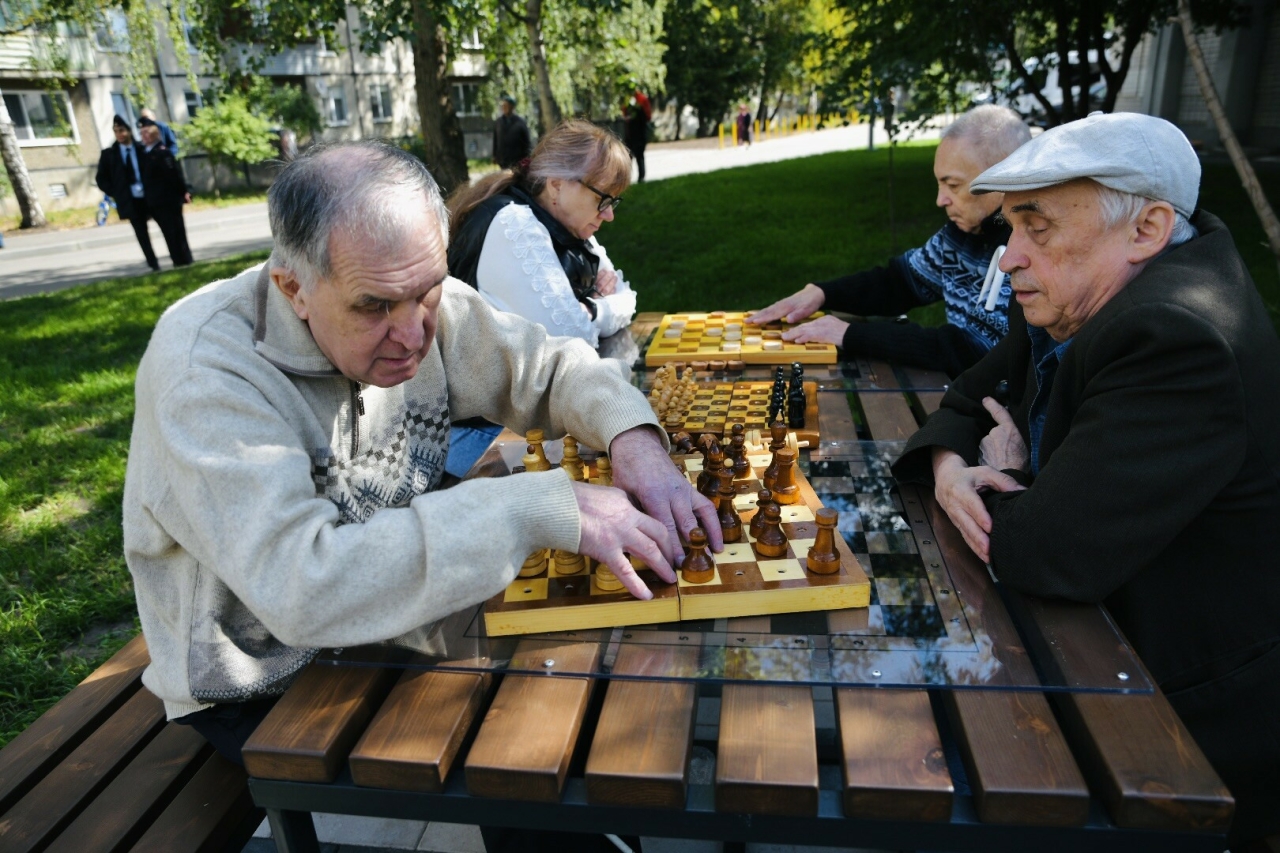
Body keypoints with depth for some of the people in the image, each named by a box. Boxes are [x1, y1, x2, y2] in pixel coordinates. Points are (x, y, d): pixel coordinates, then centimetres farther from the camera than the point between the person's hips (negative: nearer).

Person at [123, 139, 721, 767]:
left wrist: (630, 435, -22)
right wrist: (541, 510, -41)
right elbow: (297, 587, -39)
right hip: (259, 694, -5)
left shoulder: (419, 302, -11)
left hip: (391, 632, 5)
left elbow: (549, 366, 0)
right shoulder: (206, 365, -28)